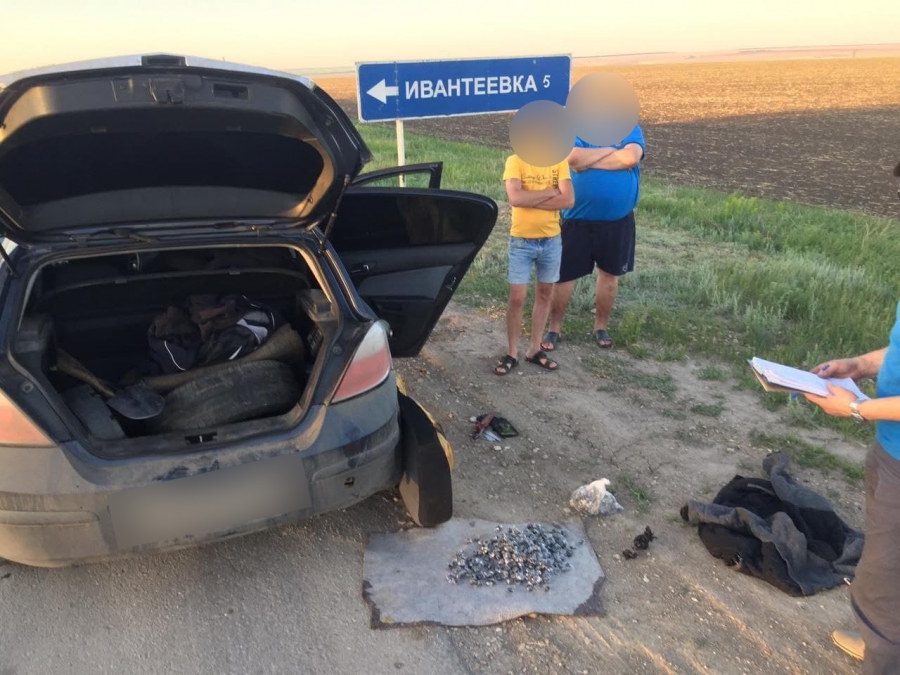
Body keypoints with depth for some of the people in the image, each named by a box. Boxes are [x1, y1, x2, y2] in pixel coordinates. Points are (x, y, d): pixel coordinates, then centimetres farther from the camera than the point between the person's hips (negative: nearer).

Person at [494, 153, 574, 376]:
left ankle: (535, 349, 25)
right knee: (516, 299, -1)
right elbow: (515, 198, -23)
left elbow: (568, 200, -14)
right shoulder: (515, 161, -7)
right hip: (521, 241, -3)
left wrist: (530, 199, -18)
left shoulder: (560, 162, -1)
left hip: (552, 240, 3)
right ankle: (512, 353, 13)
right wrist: (550, 192, -15)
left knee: (544, 295, 12)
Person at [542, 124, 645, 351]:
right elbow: (573, 158, -24)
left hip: (618, 220, 2)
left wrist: (588, 161, -18)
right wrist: (609, 150, -14)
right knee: (564, 274, 4)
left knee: (609, 273, 14)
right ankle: (554, 328, 20)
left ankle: (601, 326, 31)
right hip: (578, 219, -1)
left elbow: (630, 158, -22)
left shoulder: (631, 128, -1)